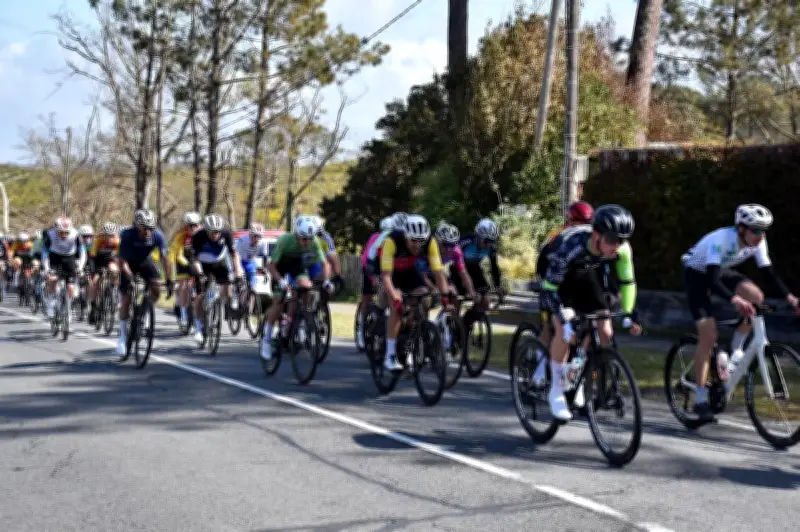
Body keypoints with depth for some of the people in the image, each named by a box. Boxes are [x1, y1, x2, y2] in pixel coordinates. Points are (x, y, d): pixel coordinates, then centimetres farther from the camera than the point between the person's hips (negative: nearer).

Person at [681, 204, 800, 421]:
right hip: (696, 274, -6)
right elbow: (712, 279, -43)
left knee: (755, 296, -24)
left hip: (721, 272, 6)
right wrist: (734, 300, -57)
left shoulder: (757, 242, -16)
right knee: (708, 334, -15)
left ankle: (736, 349, -4)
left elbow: (769, 273, -11)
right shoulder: (722, 239, -35)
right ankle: (700, 400, -8)